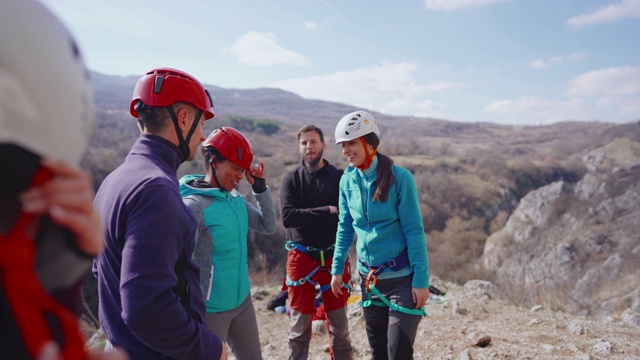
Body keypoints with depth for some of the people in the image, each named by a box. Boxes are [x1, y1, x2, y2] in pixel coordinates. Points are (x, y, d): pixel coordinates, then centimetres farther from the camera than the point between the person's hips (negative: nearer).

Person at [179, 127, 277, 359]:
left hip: (242, 300, 7)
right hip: (211, 309, -7)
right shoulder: (193, 205, -20)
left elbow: (268, 226, 8)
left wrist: (260, 186, -3)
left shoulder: (236, 199, 1)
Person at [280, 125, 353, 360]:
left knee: (340, 328, 10)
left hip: (334, 258, 1)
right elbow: (287, 217, -13)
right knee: (299, 329, 9)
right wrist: (328, 212, -16)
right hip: (301, 258, 0)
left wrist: (306, 219, -13)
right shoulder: (291, 179, 1)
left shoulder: (339, 177, 2)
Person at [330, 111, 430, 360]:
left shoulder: (399, 177, -15)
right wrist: (337, 269, 7)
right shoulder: (348, 180, -1)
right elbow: (345, 228, 8)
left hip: (402, 278, -5)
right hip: (369, 278, 5)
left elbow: (414, 231, -14)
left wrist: (421, 279, -15)